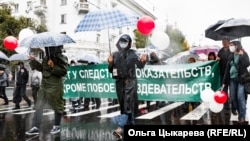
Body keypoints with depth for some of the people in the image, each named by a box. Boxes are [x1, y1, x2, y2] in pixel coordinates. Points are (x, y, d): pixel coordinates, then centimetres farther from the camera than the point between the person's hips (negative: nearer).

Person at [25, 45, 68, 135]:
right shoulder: (46, 58, 11)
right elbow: (42, 68, 22)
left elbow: (64, 71, -15)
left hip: (55, 86, -6)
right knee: (39, 107, 3)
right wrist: (33, 61, 12)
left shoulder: (61, 58, -8)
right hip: (44, 85, 7)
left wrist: (53, 67, -24)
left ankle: (57, 126, 23)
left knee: (57, 106, 7)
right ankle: (35, 127, 10)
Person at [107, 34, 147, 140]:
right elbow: (111, 70, 10)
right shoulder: (115, 55, 7)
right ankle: (131, 125, 28)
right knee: (123, 105, 11)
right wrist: (110, 63, -9)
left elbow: (140, 66, 4)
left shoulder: (133, 54, -1)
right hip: (119, 82, 4)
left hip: (130, 81, -4)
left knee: (127, 105, -14)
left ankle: (120, 129, -19)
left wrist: (143, 61, -16)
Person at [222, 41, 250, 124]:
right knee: (233, 97, 6)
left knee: (240, 97, -9)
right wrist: (224, 82, 8)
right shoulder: (231, 56, 11)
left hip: (241, 78, -5)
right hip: (232, 79, 5)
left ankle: (242, 116, 3)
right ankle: (239, 112, 21)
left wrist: (241, 55, -19)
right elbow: (227, 69, 10)